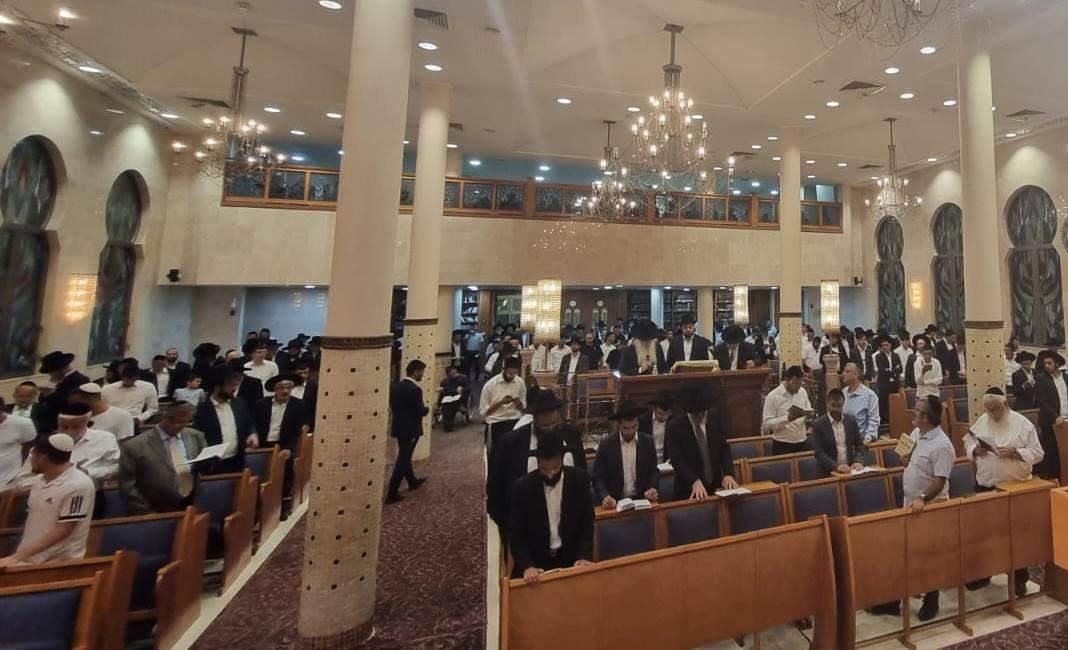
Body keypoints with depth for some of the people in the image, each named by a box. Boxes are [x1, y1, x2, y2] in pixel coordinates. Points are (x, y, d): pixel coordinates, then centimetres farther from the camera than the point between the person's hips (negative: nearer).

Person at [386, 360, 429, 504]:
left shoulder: (395, 386, 1)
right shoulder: (415, 389, -23)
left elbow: (391, 406, 9)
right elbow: (421, 412, -21)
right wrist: (427, 408, -1)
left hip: (398, 427, 8)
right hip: (410, 429, -8)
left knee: (404, 456, 22)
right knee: (402, 460, 1)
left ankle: (412, 482, 41)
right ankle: (391, 494, 7)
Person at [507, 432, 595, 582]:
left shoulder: (579, 479, -10)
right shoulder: (522, 487, -14)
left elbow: (587, 523, -3)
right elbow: (516, 534, -10)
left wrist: (584, 556, -15)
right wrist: (526, 566, -23)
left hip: (571, 559, 1)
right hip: (535, 562, -1)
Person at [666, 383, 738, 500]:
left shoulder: (714, 419, -1)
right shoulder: (675, 427, -14)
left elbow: (724, 448, 2)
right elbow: (677, 460, -18)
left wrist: (728, 473, -13)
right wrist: (694, 481, -32)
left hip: (716, 485, 4)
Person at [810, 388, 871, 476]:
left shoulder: (851, 420, 7)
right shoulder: (818, 424, -6)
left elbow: (860, 445, 8)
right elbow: (819, 453, -9)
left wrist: (858, 461, -8)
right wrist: (836, 466, -22)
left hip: (851, 469, 3)